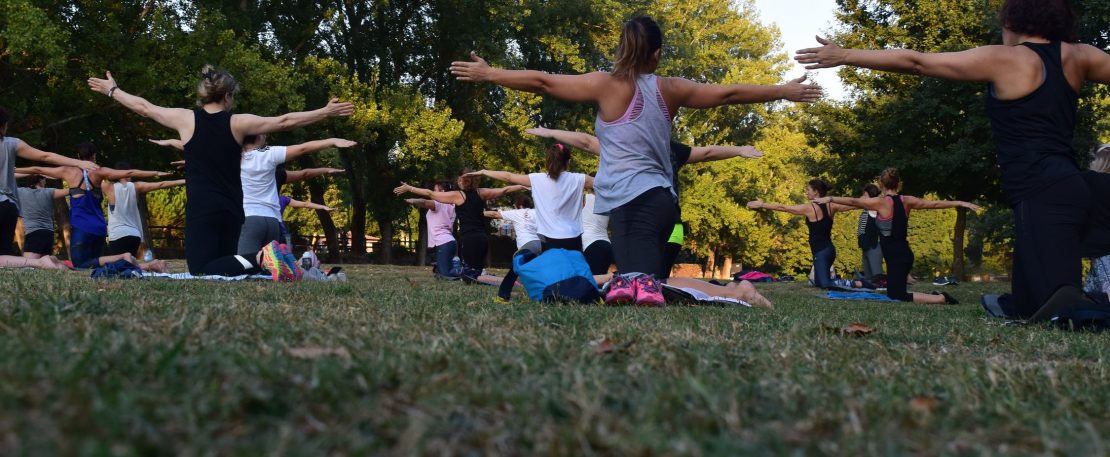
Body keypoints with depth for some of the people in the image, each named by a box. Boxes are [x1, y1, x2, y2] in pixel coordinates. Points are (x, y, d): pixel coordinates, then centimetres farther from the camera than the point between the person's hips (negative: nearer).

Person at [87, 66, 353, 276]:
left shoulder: (186, 119, 0)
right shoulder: (238, 123, 1)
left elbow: (144, 107, 13)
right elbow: (285, 122, 3)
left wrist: (112, 90, 30)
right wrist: (326, 112, 11)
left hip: (201, 210, -3)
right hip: (232, 210, 3)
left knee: (202, 272, -8)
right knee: (223, 264, 16)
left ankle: (258, 260, -31)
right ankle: (263, 259, -13)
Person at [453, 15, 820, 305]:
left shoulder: (607, 85, 1)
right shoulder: (671, 89, 12)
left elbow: (543, 82, 1)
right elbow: (728, 93, 19)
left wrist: (488, 74, 11)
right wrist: (785, 91, 30)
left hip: (629, 199, -4)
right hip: (658, 197, 4)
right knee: (643, 273, 4)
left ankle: (633, 283, -49)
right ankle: (644, 283, -31)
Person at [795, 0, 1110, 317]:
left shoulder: (1003, 59, -2)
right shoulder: (1077, 56, 14)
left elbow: (915, 62, 1)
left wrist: (845, 56, 7)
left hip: (1042, 196, -8)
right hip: (1067, 189, 8)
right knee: (1025, 307, 20)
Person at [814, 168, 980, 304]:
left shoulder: (881, 203, -11)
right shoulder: (907, 201, 6)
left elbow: (853, 201, -8)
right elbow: (935, 204, 12)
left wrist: (829, 199, 1)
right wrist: (961, 203, 22)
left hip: (896, 256, -8)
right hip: (904, 254, 8)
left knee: (897, 297, -8)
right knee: (894, 293, 22)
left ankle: (941, 299, -14)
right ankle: (935, 295, 16)